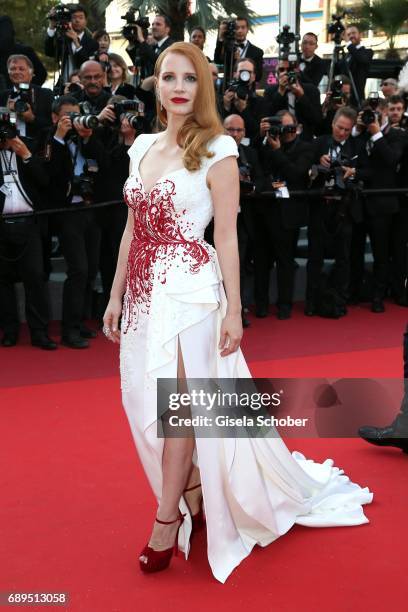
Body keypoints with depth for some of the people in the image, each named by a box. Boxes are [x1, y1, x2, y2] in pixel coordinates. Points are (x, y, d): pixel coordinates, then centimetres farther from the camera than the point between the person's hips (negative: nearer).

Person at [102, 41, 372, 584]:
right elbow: (133, 228, 14)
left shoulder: (216, 150, -5)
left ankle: (168, 520, 15)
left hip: (189, 289, -6)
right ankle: (195, 498, 30)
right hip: (144, 289, 6)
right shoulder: (143, 147, 12)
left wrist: (234, 310, -11)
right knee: (149, 404, 10)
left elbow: (227, 237, -8)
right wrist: (116, 296, 13)